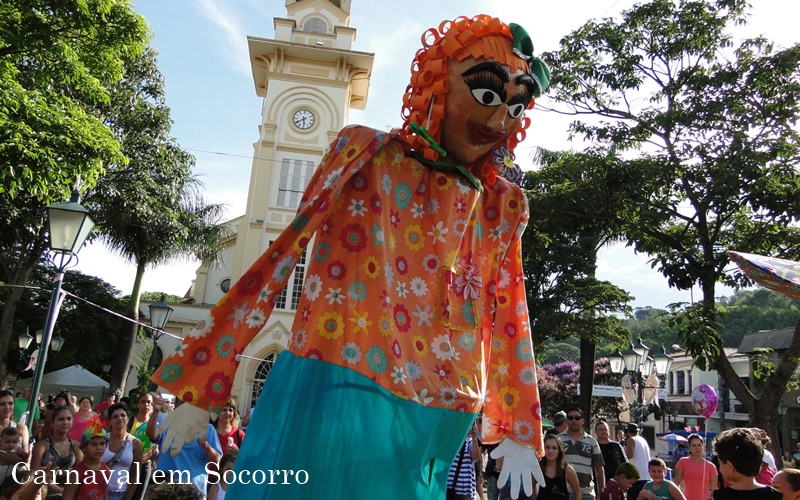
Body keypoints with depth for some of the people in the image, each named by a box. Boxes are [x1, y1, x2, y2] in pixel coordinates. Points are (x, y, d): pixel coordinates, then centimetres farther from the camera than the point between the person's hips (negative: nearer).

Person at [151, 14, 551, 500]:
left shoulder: (504, 205, 7)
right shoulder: (367, 152, -3)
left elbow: (509, 315, 11)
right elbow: (281, 258, -4)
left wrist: (520, 432, 14)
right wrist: (202, 382, -3)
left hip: (433, 423, 4)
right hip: (336, 393, -3)